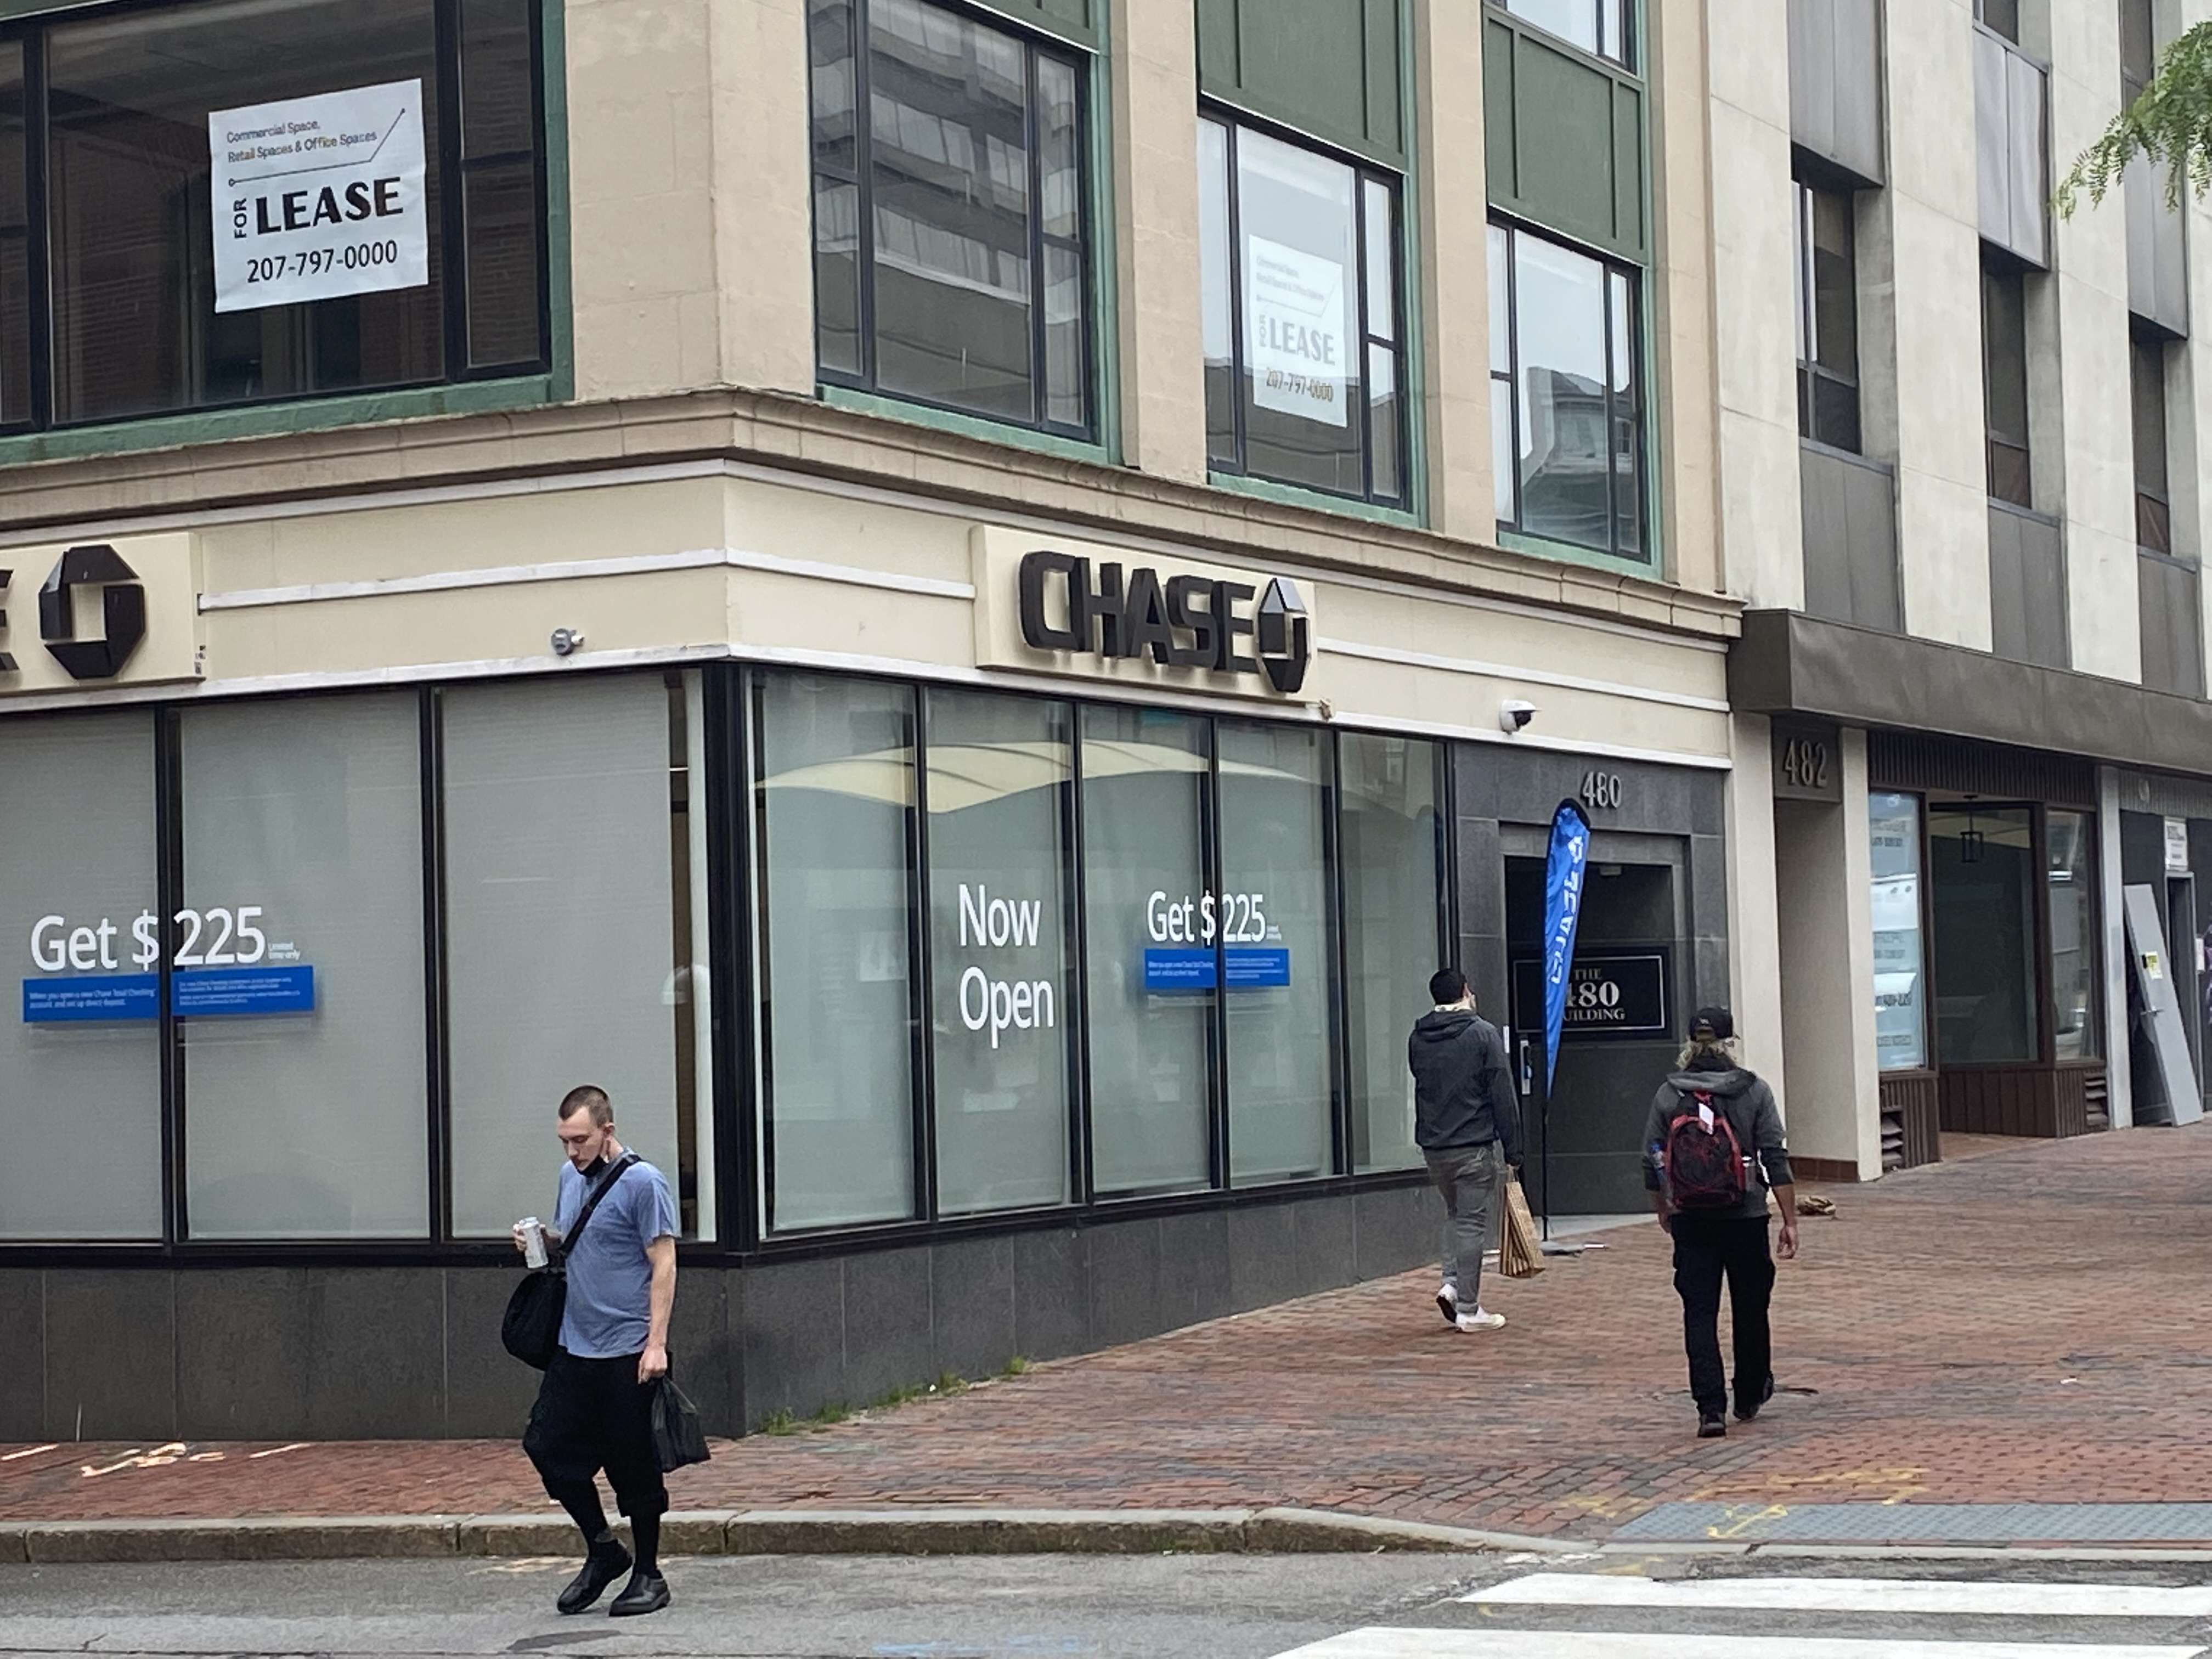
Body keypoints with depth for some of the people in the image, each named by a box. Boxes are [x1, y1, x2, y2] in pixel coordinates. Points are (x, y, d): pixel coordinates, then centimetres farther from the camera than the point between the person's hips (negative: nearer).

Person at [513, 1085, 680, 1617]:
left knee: (634, 1466, 1)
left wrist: (656, 1343, -19)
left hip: (627, 1352, -7)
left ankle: (648, 1575, 14)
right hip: (574, 1347, 7)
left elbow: (663, 1265, -13)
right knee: (548, 1445, 3)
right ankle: (603, 1550, 20)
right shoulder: (571, 1176, 11)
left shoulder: (642, 1183, -11)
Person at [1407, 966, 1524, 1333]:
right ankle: (1468, 1310, 3)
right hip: (1476, 1147, -5)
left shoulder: (1417, 1039, 6)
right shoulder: (1483, 1034, -9)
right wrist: (1512, 1149, -7)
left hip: (1434, 1147, 5)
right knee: (1472, 1222, 1)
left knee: (1455, 1214, 22)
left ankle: (1452, 1283, 6)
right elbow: (1503, 1096, -10)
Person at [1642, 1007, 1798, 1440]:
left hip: (1691, 1222, 0)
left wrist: (1663, 1211, 22)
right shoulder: (1754, 1091, -5)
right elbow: (1777, 1160, -7)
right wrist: (1790, 1221, -3)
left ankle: (1711, 1408, -9)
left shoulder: (1668, 1095, -1)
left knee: (1699, 1314, 1)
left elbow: (1652, 1162, 5)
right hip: (1746, 1220, 0)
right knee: (1750, 1310, 16)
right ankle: (1750, 1397, 31)